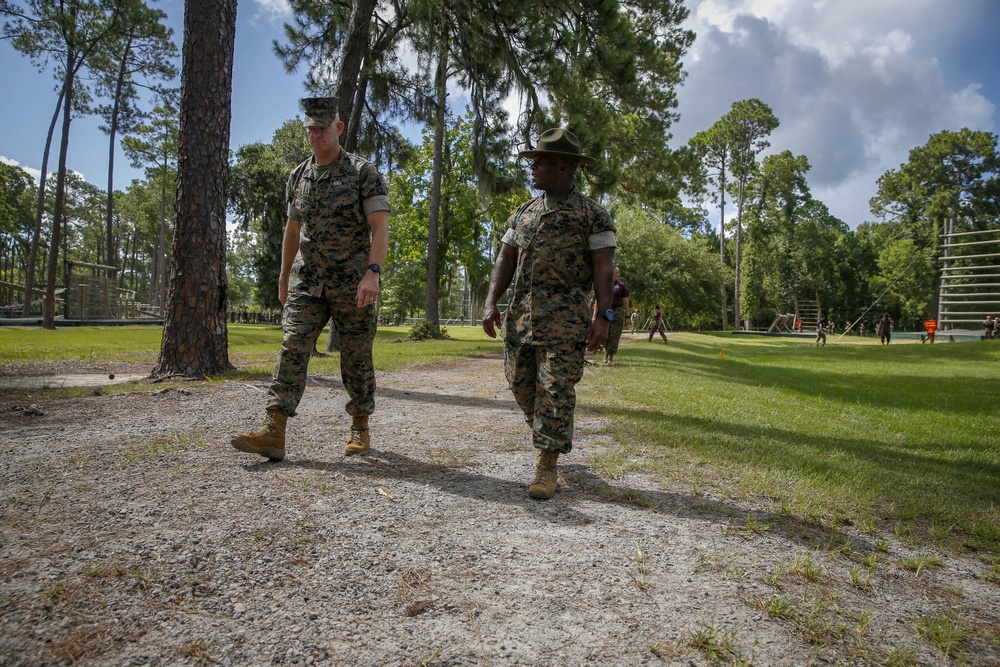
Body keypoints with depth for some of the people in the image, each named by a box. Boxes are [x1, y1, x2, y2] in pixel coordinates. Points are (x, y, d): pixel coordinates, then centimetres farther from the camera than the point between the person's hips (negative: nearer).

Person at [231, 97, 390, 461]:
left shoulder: (363, 172, -4)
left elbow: (380, 227, -12)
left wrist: (372, 272, -25)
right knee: (292, 349, -8)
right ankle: (273, 432, -11)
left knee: (356, 358, 3)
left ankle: (360, 429, 18)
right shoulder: (297, 177, 12)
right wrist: (284, 276, 23)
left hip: (352, 281, -4)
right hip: (306, 281, 4)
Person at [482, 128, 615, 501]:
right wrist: (491, 302, 1)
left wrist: (604, 316, -14)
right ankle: (551, 436, 33)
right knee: (520, 383, 9)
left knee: (556, 389, -7)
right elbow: (506, 259, 13)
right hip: (520, 313, 6)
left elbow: (603, 267, -4)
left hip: (565, 316, -6)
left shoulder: (591, 214, 2)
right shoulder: (523, 213, 18)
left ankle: (547, 466, 1)